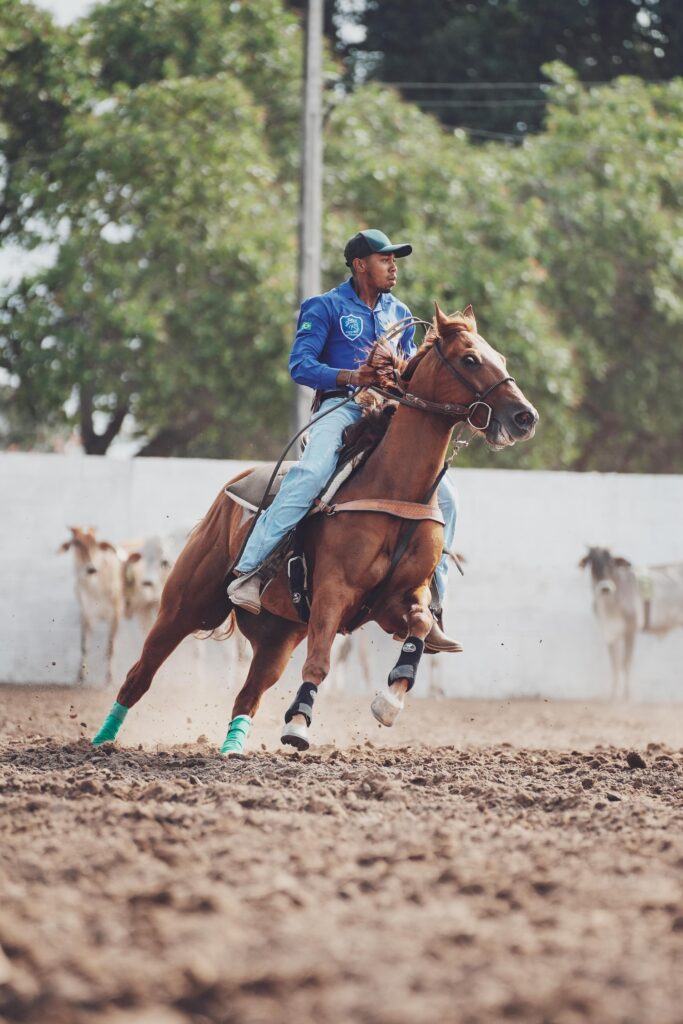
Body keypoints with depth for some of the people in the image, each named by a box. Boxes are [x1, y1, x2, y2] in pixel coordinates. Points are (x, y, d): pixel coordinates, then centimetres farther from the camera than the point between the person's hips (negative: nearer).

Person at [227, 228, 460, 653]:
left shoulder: (400, 314, 23)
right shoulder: (325, 307, 6)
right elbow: (300, 365, -5)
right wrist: (352, 376, -20)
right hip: (341, 407, -6)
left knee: (443, 495, -7)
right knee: (312, 473, -36)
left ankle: (430, 607, -1)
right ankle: (249, 572, -37)